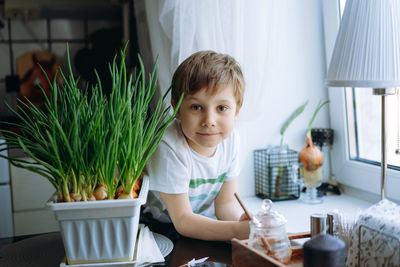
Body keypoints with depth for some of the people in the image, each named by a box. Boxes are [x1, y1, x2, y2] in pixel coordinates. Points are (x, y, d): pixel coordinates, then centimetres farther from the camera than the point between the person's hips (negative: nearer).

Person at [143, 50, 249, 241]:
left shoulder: (229, 139, -11)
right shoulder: (169, 148, -29)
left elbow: (225, 203, -4)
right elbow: (182, 221, -26)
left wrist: (243, 220, -26)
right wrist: (237, 230, -37)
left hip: (203, 222, 6)